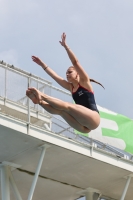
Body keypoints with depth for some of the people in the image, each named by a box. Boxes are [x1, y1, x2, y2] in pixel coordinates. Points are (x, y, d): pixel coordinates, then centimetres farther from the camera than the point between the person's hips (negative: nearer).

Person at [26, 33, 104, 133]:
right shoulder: (71, 87, 25)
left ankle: (42, 96, -29)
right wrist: (42, 64, 22)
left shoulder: (84, 82, 9)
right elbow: (55, 76, 24)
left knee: (66, 106, -23)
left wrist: (65, 46, -4)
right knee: (61, 111, -18)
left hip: (93, 119, -6)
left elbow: (75, 62, -1)